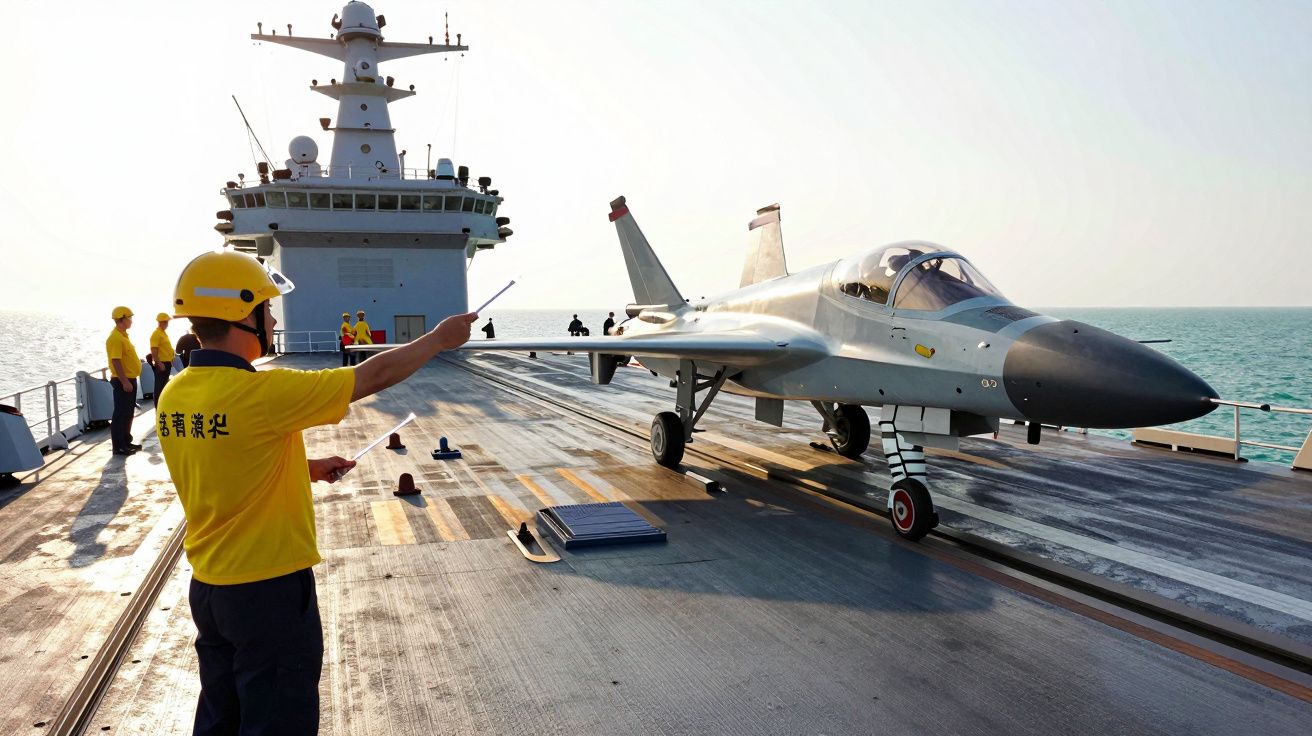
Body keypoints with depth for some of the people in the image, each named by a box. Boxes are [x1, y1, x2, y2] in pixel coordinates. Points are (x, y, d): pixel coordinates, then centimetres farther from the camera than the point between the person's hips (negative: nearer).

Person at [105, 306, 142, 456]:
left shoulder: (123, 336, 14)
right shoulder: (115, 338, -17)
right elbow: (116, 361, -23)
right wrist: (124, 381, -24)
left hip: (129, 379, 10)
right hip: (123, 381, -10)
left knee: (128, 413, 16)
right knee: (120, 414, -4)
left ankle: (126, 442, 25)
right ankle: (118, 446, 1)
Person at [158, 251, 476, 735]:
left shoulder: (174, 397, 0)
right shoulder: (261, 393, -24)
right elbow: (373, 377, -17)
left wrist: (306, 470, 14)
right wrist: (439, 338, -4)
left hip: (208, 587, 8)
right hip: (271, 590, -8)